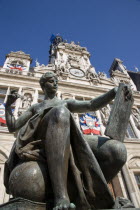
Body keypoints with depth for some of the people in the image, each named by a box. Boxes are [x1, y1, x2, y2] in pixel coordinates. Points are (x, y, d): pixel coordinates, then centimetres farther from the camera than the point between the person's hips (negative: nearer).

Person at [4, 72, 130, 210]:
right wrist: (8, 105, 22)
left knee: (117, 150, -25)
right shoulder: (34, 108, 35)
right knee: (60, 112, -36)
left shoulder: (66, 103, 33)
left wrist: (116, 91, 0)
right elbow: (12, 127, 29)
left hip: (69, 144, 2)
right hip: (41, 145, -1)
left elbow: (93, 105, 15)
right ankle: (61, 195, -42)